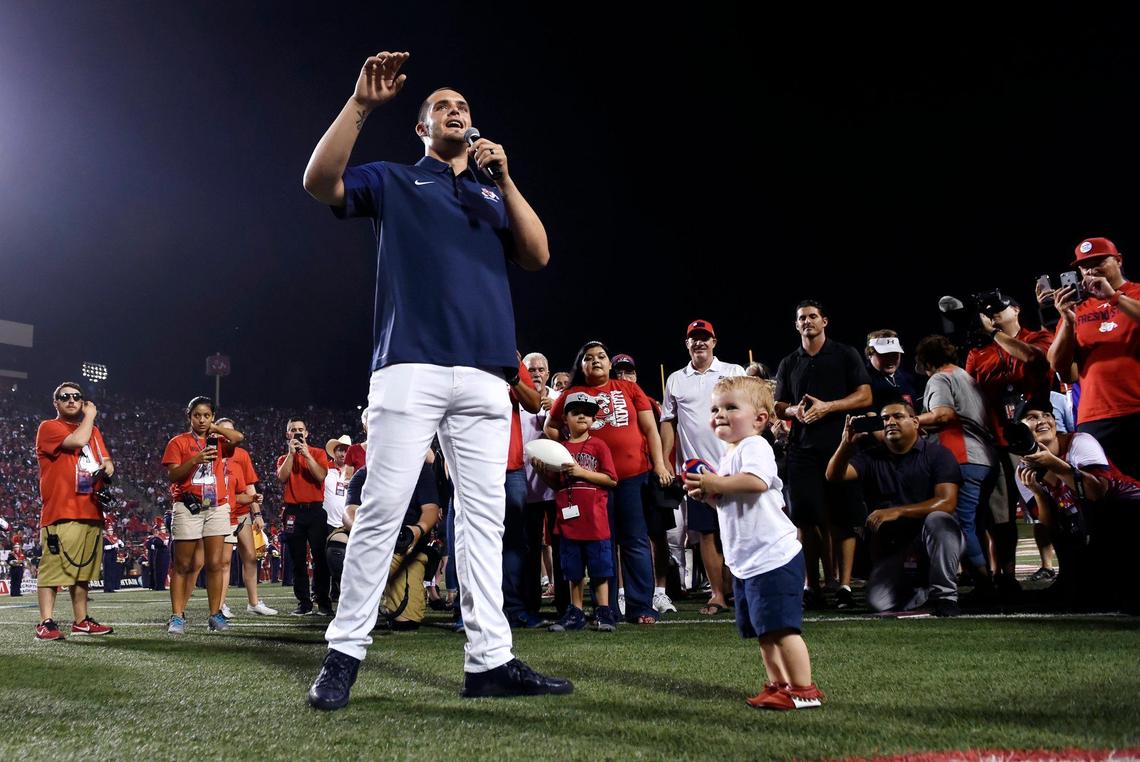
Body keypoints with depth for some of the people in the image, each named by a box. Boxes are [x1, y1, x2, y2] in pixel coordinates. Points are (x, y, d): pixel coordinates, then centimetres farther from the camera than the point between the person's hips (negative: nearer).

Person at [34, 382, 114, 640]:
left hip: (91, 512, 7)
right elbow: (78, 441, -17)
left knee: (83, 570, 11)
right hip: (61, 512, -7)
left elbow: (106, 460, 26)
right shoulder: (49, 428, -1)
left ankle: (81, 621, 16)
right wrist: (90, 416, 0)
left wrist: (107, 467, 1)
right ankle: (45, 623, -6)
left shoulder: (94, 431, 22)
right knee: (53, 567, -9)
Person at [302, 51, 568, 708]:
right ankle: (345, 653, 3)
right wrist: (362, 104, -8)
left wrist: (505, 178, 3)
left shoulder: (495, 195, 26)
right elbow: (320, 180, 0)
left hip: (486, 375, 4)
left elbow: (538, 255, 10)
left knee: (485, 515, 1)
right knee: (383, 508, -6)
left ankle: (489, 661, 4)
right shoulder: (395, 182, 17)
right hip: (411, 367, -3)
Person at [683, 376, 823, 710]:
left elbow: (757, 482, -33)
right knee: (763, 630, 15)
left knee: (781, 626, -9)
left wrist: (716, 484, -23)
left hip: (773, 556, -10)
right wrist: (707, 493, 8)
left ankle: (804, 689, -1)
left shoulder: (755, 446, -13)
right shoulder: (728, 456, 18)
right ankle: (778, 685, 25)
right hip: (745, 562, 11)